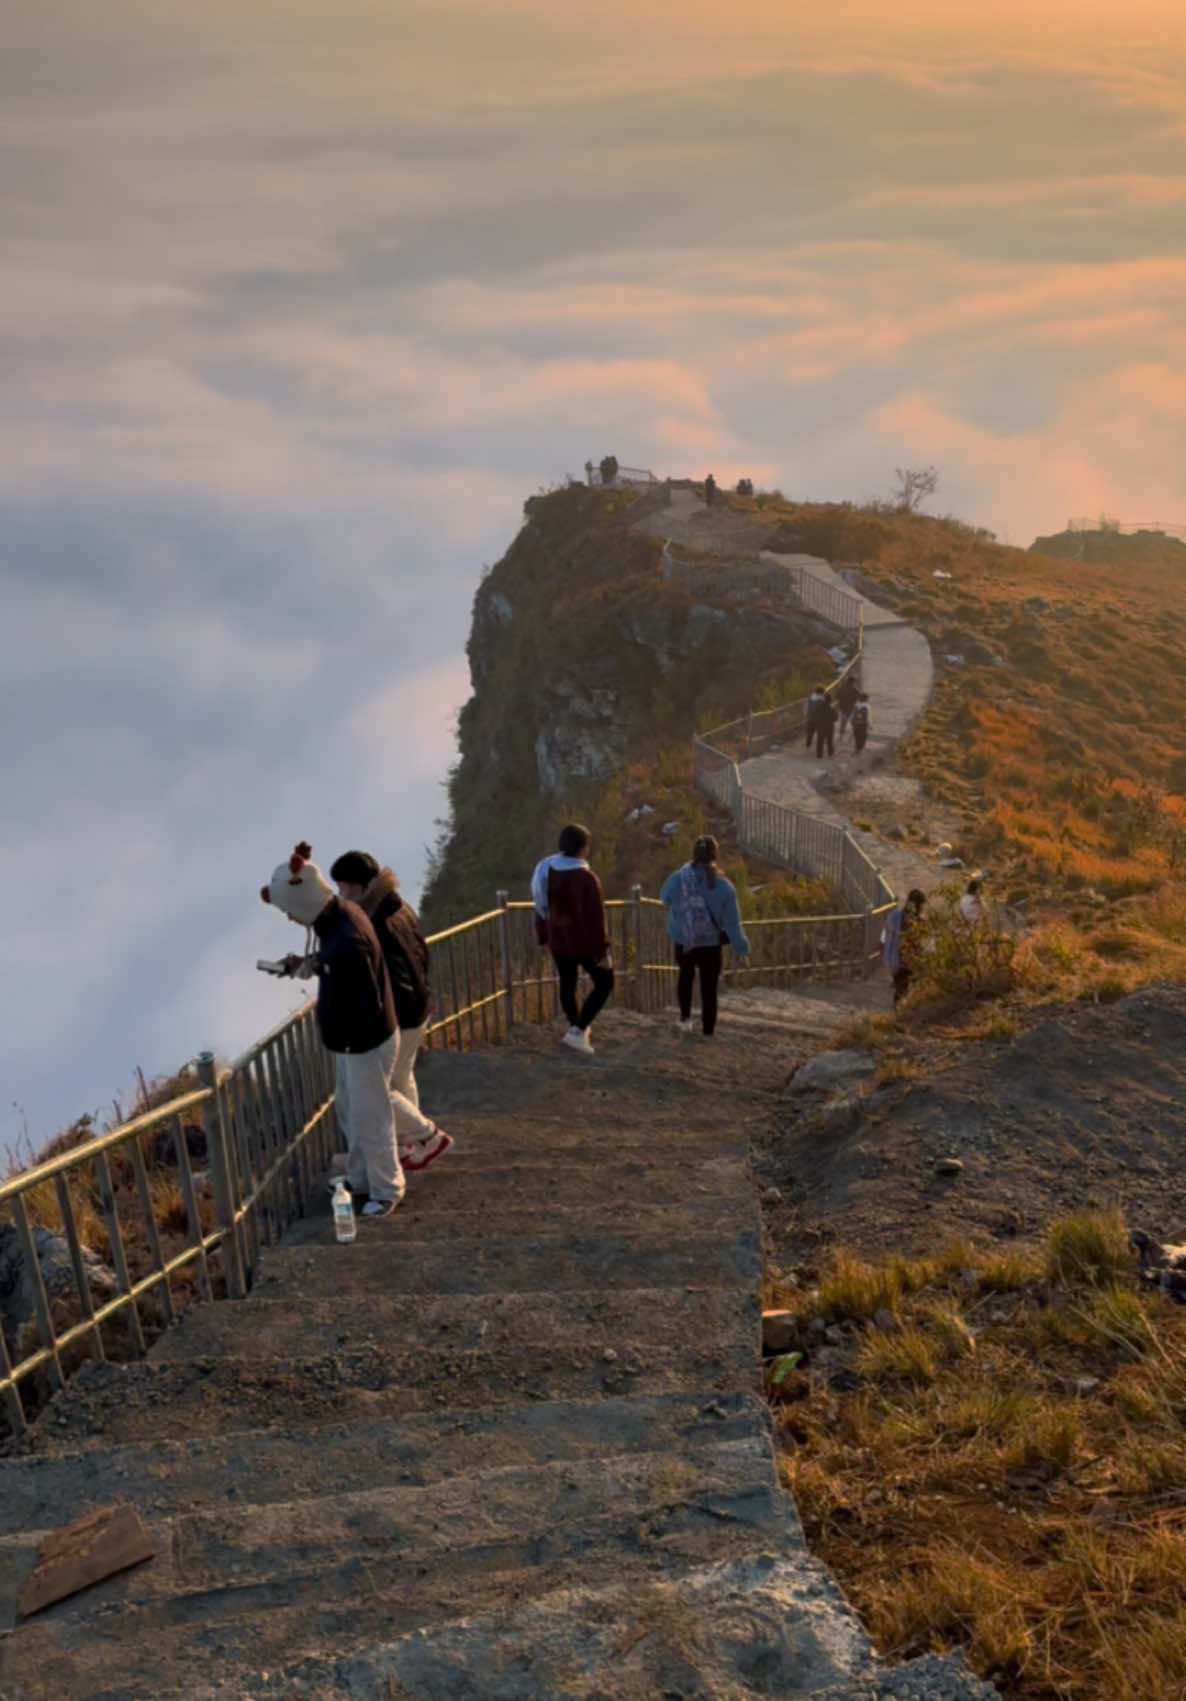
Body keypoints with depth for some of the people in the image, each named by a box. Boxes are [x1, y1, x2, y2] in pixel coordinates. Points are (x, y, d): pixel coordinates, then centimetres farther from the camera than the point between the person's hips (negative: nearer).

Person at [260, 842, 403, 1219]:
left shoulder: (347, 942, -34)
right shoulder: (340, 912, -5)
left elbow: (368, 1008, -31)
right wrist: (311, 962, -3)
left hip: (365, 1043, -10)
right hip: (351, 1041, 10)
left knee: (370, 1120, 9)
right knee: (349, 1112, 25)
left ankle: (386, 1191, 29)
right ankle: (359, 1178, 44)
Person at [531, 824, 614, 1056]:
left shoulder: (546, 870, -1)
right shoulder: (586, 877, -24)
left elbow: (541, 909, 9)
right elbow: (595, 918, -23)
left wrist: (544, 937, 19)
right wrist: (603, 950, -17)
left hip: (558, 940, 7)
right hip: (585, 942, -7)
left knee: (567, 985, 19)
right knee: (604, 984, 9)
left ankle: (576, 1028, 33)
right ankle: (578, 1031, 0)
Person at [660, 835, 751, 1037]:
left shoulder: (677, 879, -16)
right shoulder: (723, 886, -19)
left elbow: (665, 897, 6)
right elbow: (733, 923, -13)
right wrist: (742, 949, -1)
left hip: (683, 942, 1)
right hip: (711, 944, -1)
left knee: (686, 975, 30)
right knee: (709, 987, 16)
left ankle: (685, 1017, 23)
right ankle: (708, 1029, 22)